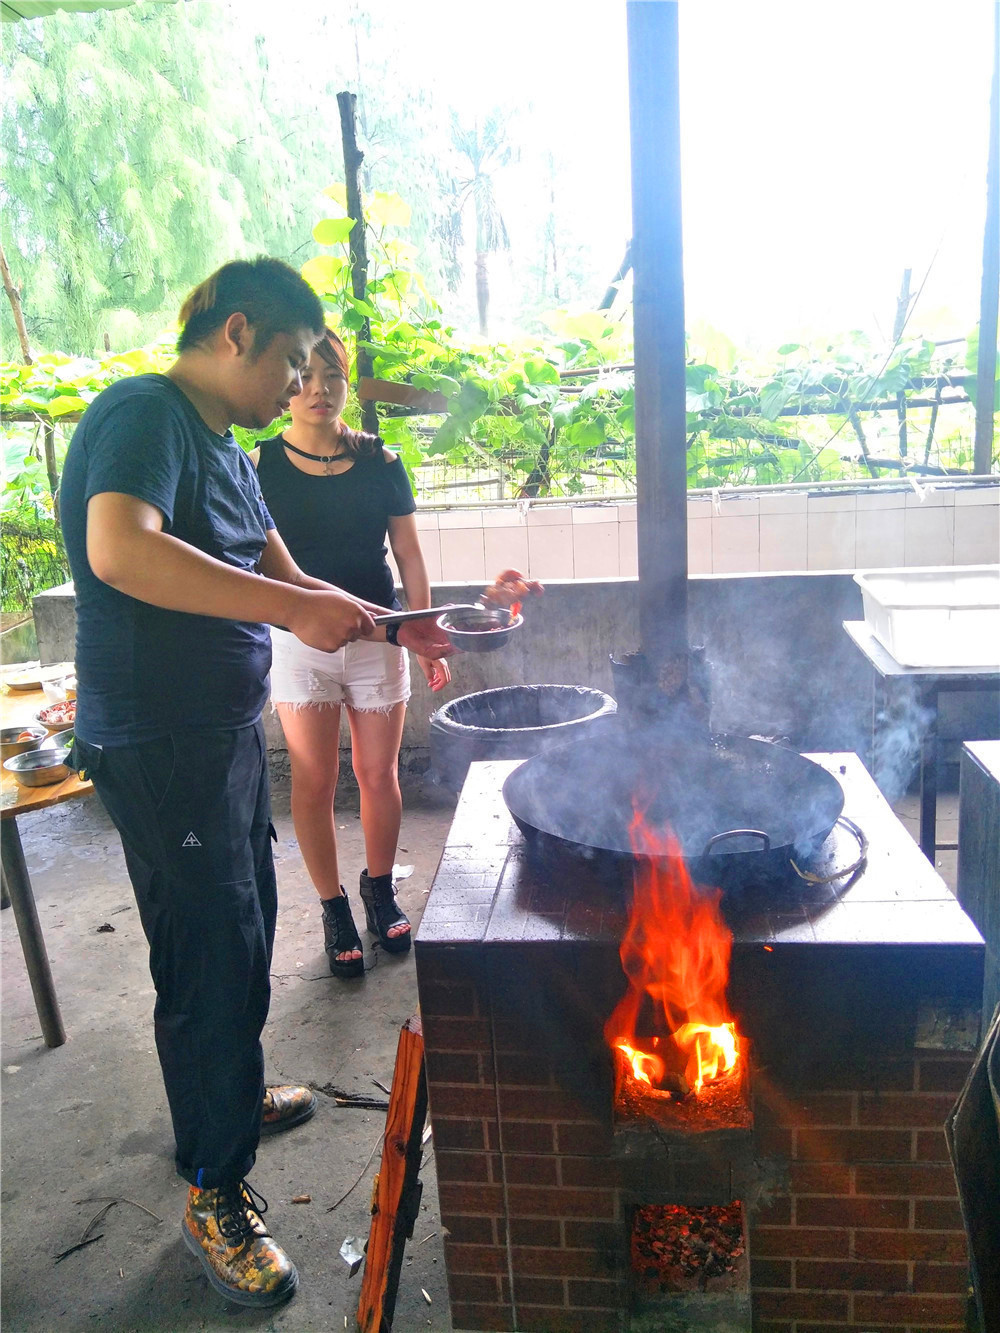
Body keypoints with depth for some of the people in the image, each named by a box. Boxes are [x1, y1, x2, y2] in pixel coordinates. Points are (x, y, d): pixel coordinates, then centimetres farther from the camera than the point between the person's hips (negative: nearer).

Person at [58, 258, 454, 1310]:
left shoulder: (224, 451, 16)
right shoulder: (143, 415, -16)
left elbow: (284, 578, 19)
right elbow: (120, 551, -34)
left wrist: (399, 629, 10)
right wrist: (294, 609, -33)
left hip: (224, 732, 10)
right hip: (157, 744, -10)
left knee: (244, 930, 22)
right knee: (209, 956, -1)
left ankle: (231, 1095, 44)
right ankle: (215, 1193, 18)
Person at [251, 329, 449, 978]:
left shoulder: (380, 461, 2)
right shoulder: (261, 465, -1)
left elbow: (409, 556, 6)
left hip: (377, 635, 1)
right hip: (299, 640, -1)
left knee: (379, 774, 9)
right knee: (314, 782, 4)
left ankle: (381, 889, 31)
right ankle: (334, 907, 21)